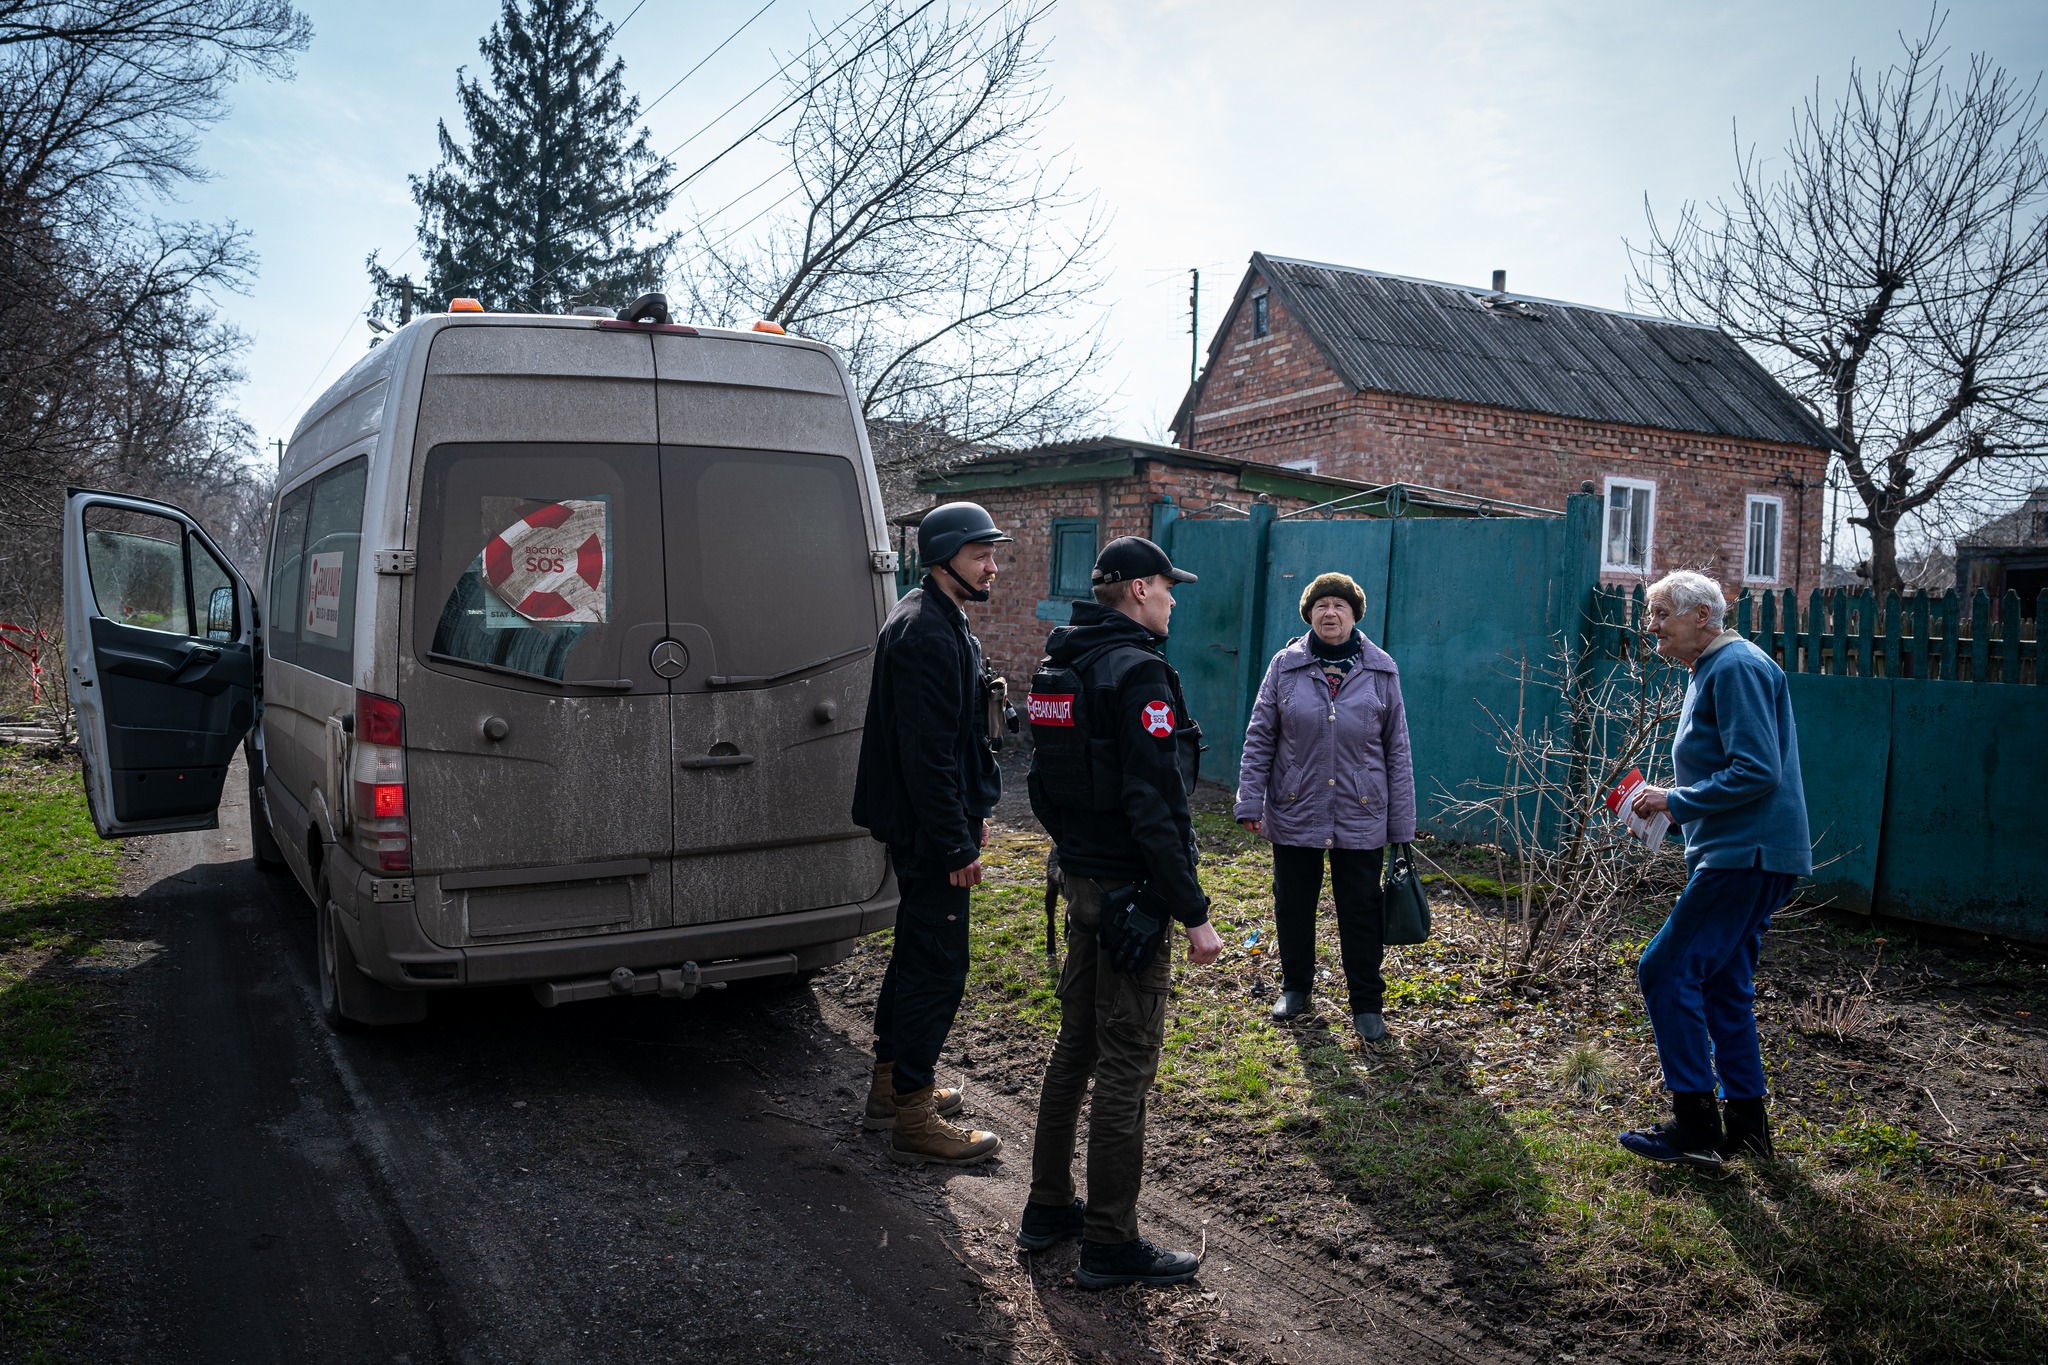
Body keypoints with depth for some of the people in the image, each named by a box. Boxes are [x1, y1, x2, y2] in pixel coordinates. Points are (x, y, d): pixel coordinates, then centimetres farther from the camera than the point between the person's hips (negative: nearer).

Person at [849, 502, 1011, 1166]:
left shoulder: (944, 625, 14)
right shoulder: (925, 634, -21)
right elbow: (926, 753, -25)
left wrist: (975, 808, 20)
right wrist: (957, 845, -23)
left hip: (923, 828, 11)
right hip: (929, 831, -11)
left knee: (917, 950, 20)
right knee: (938, 966, -4)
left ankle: (890, 1083, 33)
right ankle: (914, 1120, 5)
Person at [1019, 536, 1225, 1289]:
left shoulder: (1058, 666, 11)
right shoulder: (1138, 672, -18)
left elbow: (1044, 787, 18)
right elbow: (1155, 808, -23)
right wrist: (1195, 914, -19)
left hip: (1081, 881, 9)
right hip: (1129, 890, -9)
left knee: (1076, 1044, 18)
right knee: (1125, 1063, 0)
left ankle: (1048, 1208, 30)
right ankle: (1110, 1243, 10)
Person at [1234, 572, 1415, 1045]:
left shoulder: (1381, 670, 0)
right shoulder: (1286, 665, -1)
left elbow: (1397, 750, 3)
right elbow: (1260, 737, 1)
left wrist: (1402, 824, 2)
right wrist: (1251, 801, -5)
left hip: (1361, 817, 0)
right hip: (1294, 812, 1)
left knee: (1362, 912, 6)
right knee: (1293, 906, 13)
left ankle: (1367, 1005, 21)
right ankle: (1295, 987, 33)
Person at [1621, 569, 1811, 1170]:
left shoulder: (1736, 668, -14)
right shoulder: (1710, 670, 20)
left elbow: (1758, 772, -22)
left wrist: (1676, 801, -16)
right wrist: (1672, 801, 14)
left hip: (1747, 855, -11)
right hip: (1742, 855, 11)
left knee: (1668, 970, -11)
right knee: (1723, 985, 14)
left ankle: (1695, 1127, -6)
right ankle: (1746, 1127, 21)